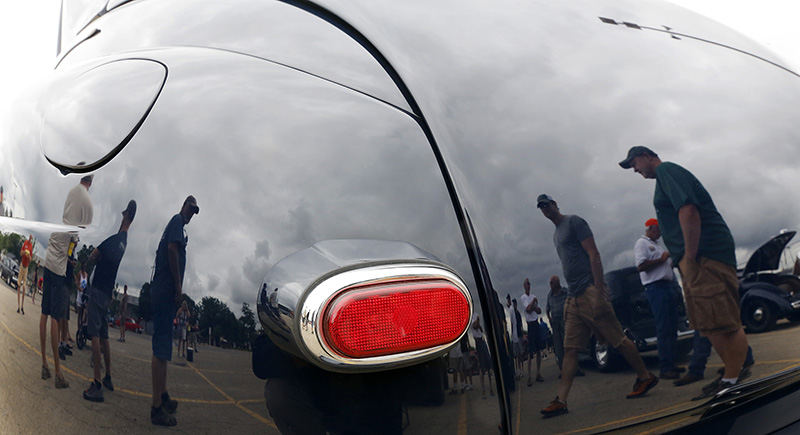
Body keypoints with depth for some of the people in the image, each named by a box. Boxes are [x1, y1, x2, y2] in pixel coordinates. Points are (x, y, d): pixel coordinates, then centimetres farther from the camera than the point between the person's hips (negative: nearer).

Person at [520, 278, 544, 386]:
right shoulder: (523, 297, -5)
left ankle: (538, 374, 18)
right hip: (530, 324, -6)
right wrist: (534, 301, -7)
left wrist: (533, 306, -9)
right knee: (530, 352, -7)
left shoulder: (534, 297, 13)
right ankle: (529, 376, -4)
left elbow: (539, 311, 9)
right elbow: (528, 309, -18)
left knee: (539, 350, 9)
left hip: (537, 323, 6)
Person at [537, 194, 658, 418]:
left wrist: (598, 293, -19)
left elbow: (594, 256, -11)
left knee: (618, 340, -1)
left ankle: (645, 377, 16)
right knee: (570, 350, 1)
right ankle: (561, 401, -2)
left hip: (590, 291, -8)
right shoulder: (556, 234, 22)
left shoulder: (573, 222, -2)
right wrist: (571, 295, 18)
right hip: (573, 298, 8)